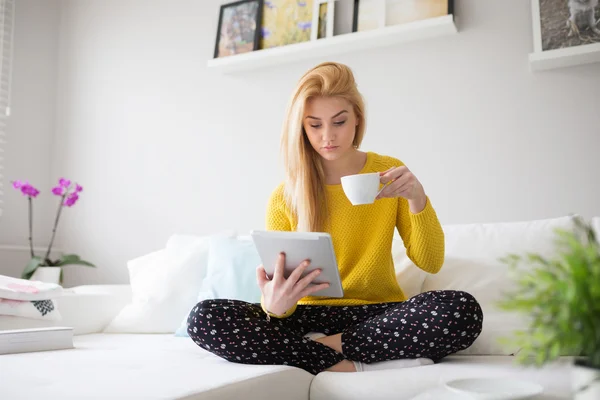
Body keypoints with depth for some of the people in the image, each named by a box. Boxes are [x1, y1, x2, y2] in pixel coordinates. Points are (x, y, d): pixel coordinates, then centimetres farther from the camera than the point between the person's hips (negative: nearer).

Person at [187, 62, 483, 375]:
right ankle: (348, 365, -21)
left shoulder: (388, 174, 1)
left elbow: (430, 263, -2)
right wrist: (275, 304, -28)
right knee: (203, 317, -24)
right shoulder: (284, 197, -1)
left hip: (377, 314, 0)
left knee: (463, 309, -31)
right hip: (309, 316, 0)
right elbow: (276, 286, -3)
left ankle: (324, 346, -17)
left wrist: (417, 199, -20)